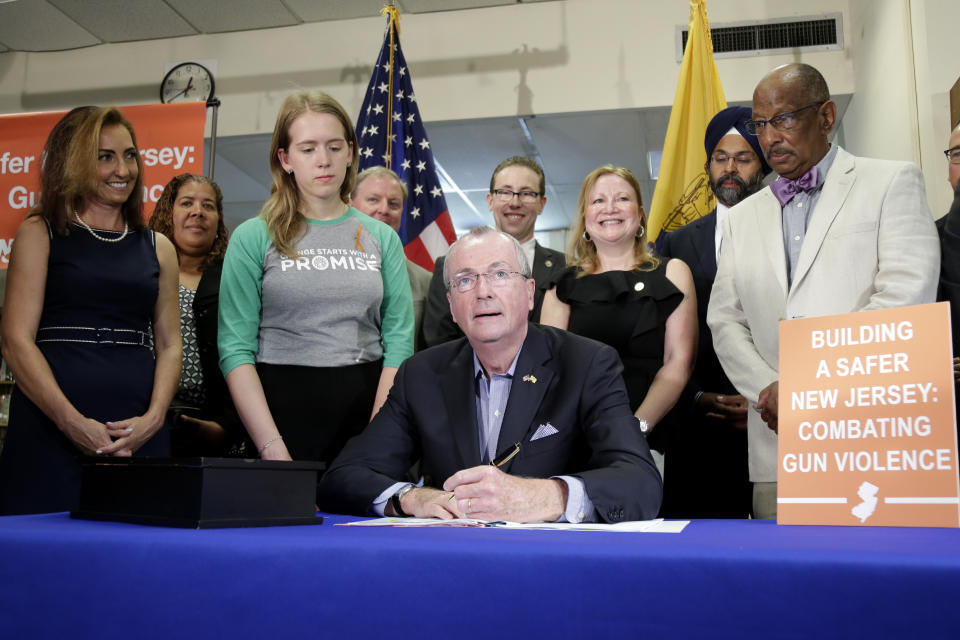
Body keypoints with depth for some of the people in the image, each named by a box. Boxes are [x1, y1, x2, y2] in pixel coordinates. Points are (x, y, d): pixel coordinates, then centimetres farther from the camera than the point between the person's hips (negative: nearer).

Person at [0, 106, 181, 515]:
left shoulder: (158, 248, 15)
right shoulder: (40, 233, 5)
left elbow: (169, 345, 11)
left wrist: (153, 418, -7)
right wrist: (74, 422, -14)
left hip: (138, 434, 3)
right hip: (51, 427, -2)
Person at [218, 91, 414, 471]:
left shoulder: (382, 237, 7)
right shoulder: (253, 238, 0)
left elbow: (399, 341, 1)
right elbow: (236, 348, -6)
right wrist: (272, 447, -15)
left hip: (367, 403, 2)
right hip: (283, 405, -2)